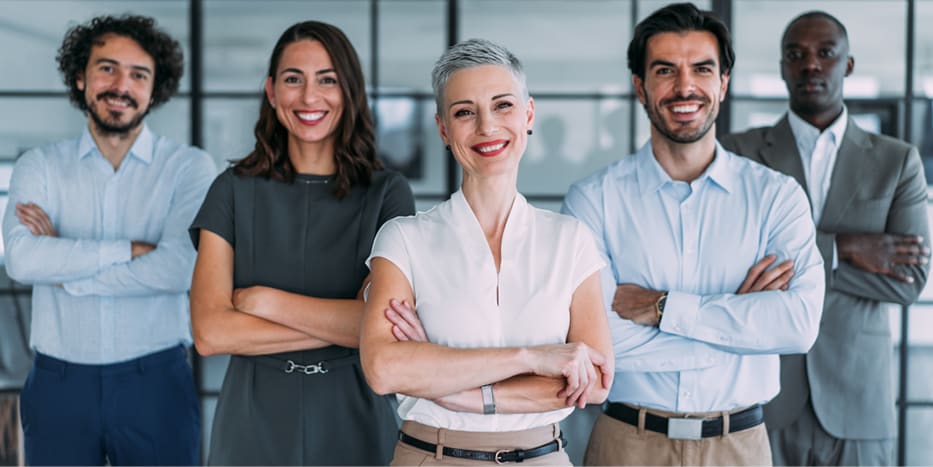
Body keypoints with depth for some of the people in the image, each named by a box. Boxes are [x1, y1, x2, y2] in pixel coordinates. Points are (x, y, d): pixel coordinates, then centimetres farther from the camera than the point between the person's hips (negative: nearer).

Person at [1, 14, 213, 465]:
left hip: (156, 382, -1)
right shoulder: (39, 166, 5)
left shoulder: (189, 167, -2)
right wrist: (130, 250, -16)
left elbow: (179, 268, -17)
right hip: (58, 383, 2)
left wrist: (63, 267, -9)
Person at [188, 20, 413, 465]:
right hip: (254, 424, 1)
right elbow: (210, 332, -11)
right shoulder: (233, 191, -1)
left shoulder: (388, 193, -3)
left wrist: (264, 301, -13)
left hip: (353, 419, 0)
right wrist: (342, 325, -16)